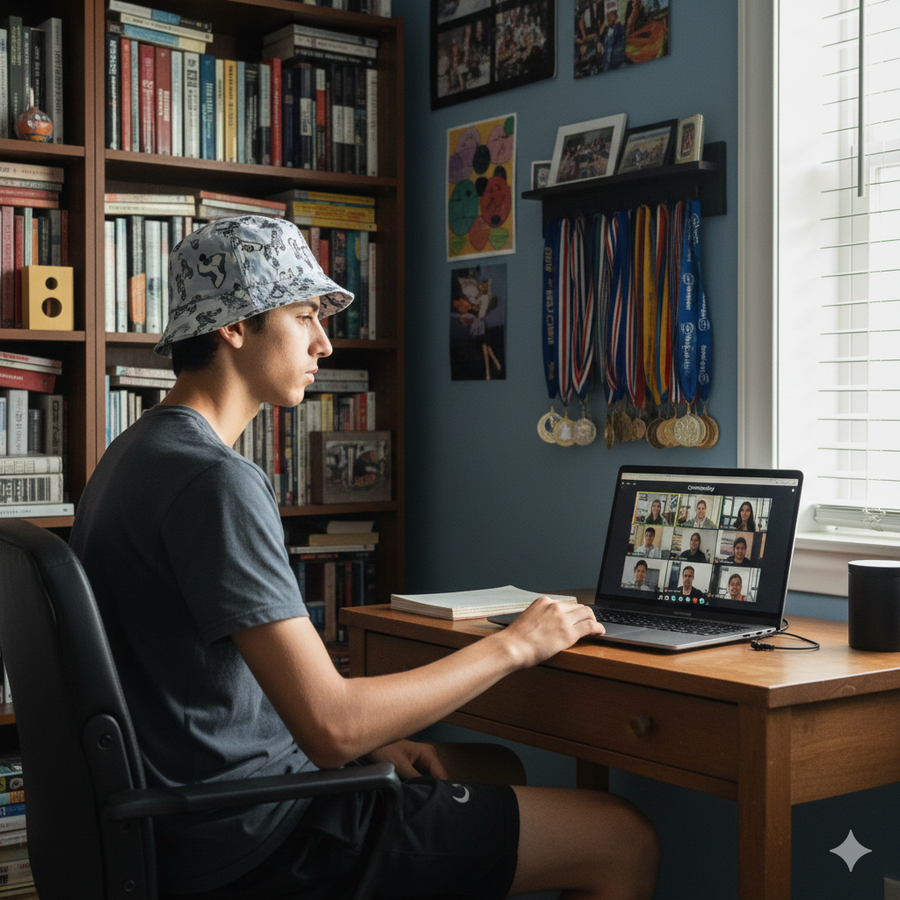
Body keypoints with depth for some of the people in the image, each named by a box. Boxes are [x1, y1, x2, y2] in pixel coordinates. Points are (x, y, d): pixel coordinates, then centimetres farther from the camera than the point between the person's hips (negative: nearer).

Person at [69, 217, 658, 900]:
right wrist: (512, 646, -14)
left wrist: (369, 739, 8)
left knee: (494, 767, 27)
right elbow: (332, 725, -27)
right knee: (625, 843, -5)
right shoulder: (217, 482, -23)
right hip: (256, 841, -10)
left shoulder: (133, 455, 10)